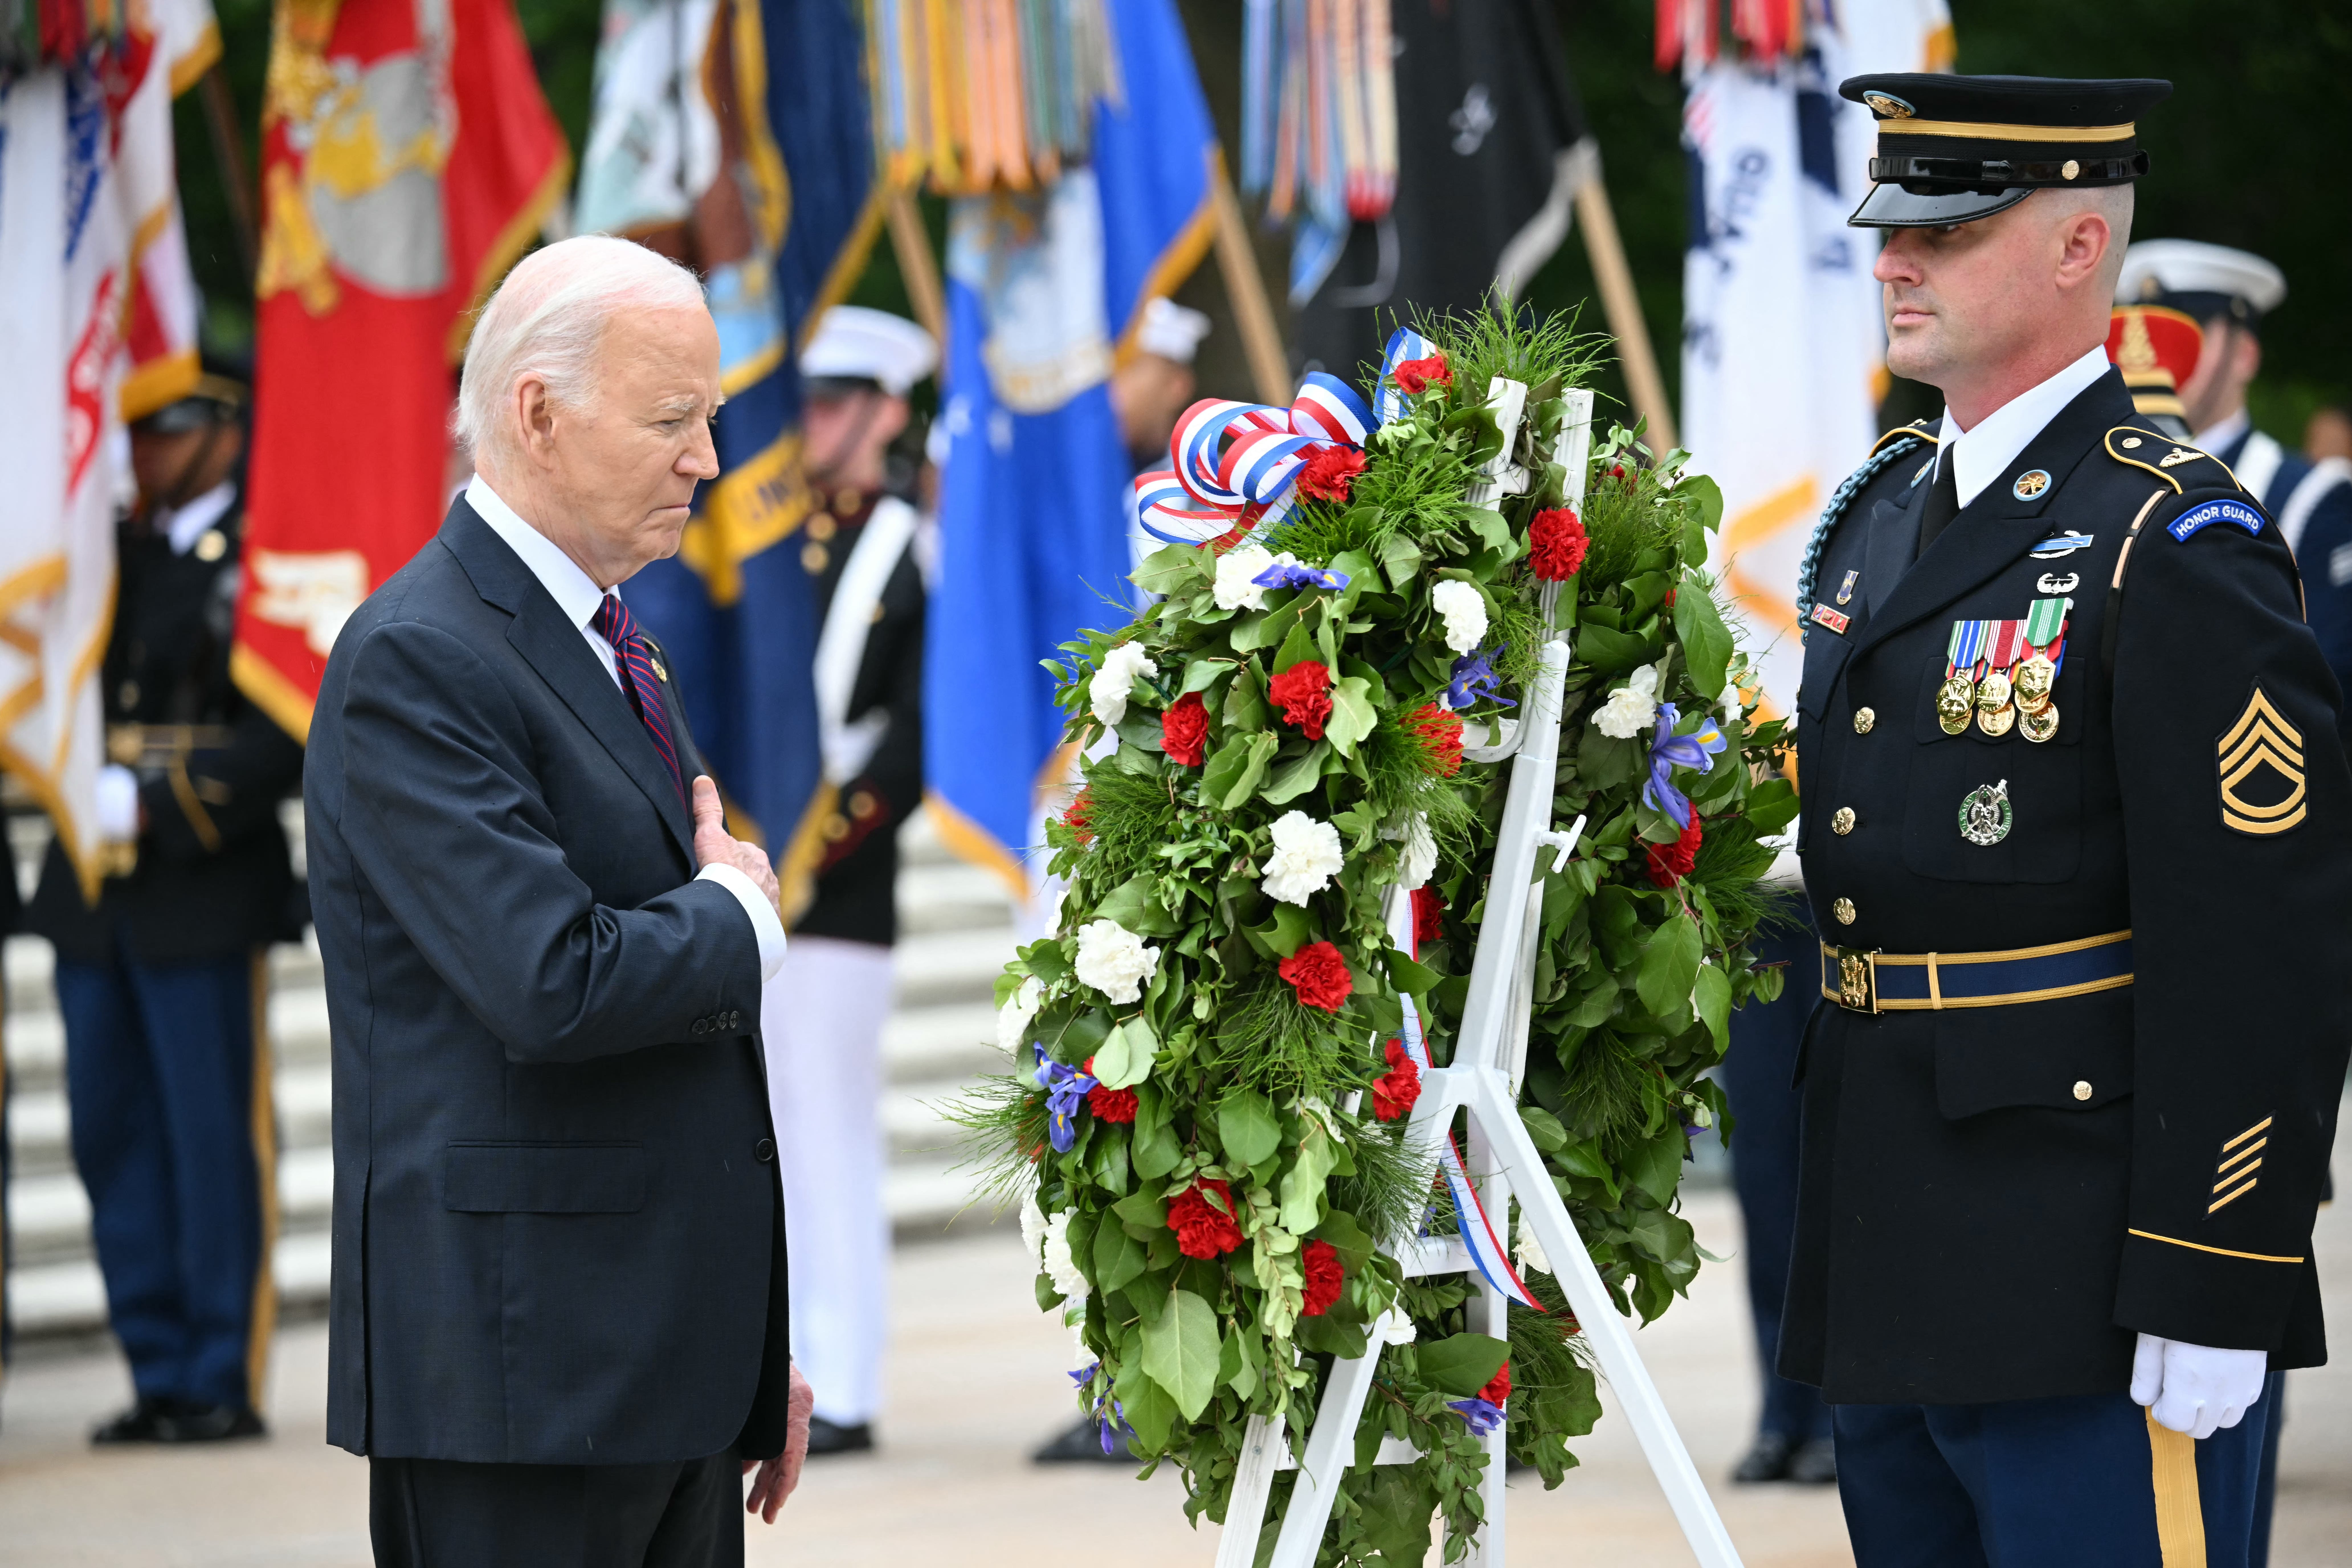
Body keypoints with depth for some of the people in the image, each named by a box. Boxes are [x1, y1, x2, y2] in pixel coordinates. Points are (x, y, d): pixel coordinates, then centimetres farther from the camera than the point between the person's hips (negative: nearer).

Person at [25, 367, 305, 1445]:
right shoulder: (115, 555, 15)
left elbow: (286, 736, -13)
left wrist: (152, 805, -18)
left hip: (205, 898, -7)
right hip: (93, 893, 7)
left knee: (215, 1142, -2)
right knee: (113, 1138, 8)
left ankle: (224, 1382, 5)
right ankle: (159, 1375, 15)